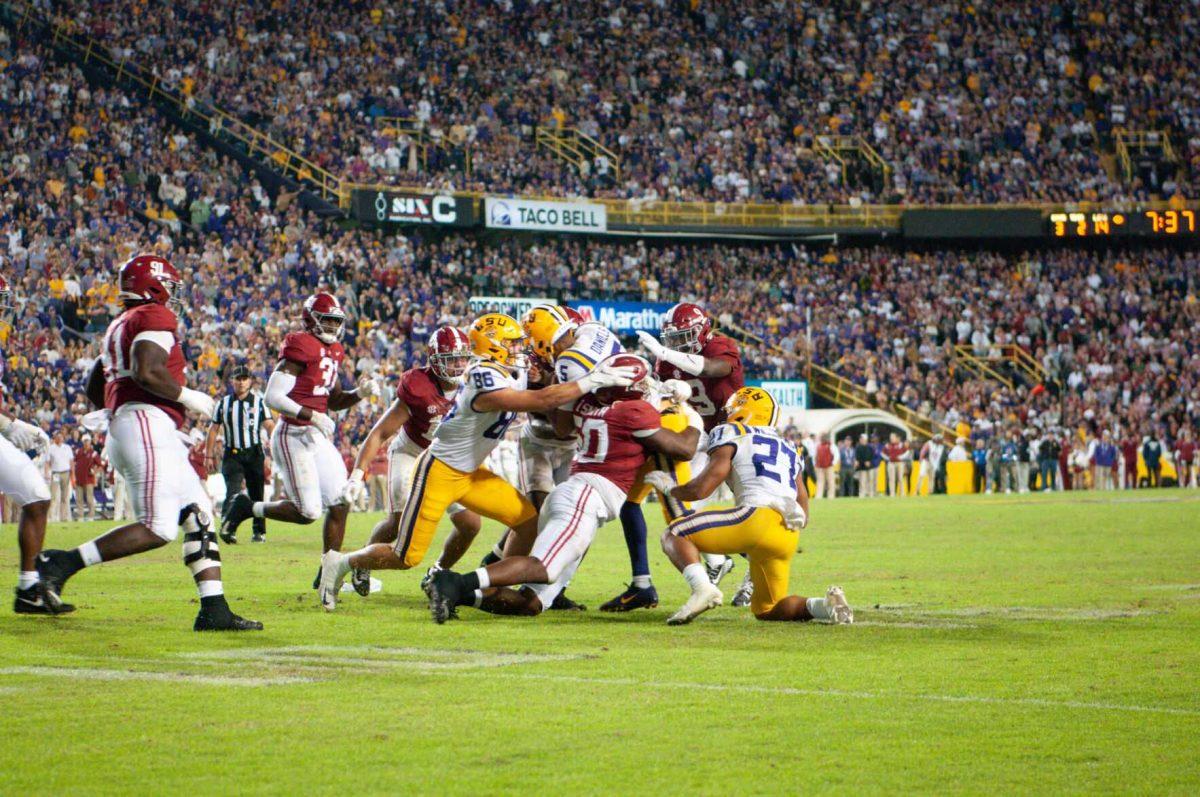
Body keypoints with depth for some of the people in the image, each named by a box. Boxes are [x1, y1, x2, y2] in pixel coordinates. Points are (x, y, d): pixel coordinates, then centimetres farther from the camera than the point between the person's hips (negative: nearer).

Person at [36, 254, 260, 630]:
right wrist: (190, 398, -7)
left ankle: (214, 610, 3)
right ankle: (63, 563, -16)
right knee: (157, 529, -14)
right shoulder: (156, 317, -4)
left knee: (199, 515, 9)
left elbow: (94, 389, 26)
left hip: (121, 428, 10)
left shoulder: (119, 326, 24)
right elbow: (148, 373, -19)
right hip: (147, 424, -10)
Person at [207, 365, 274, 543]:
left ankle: (259, 531, 20)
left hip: (254, 454, 0)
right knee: (233, 491, -17)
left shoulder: (259, 401, 1)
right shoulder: (223, 403, 6)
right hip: (232, 454, 0)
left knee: (256, 494, 7)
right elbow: (213, 429, 12)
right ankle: (228, 528, -29)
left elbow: (270, 427, -3)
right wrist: (209, 455, 9)